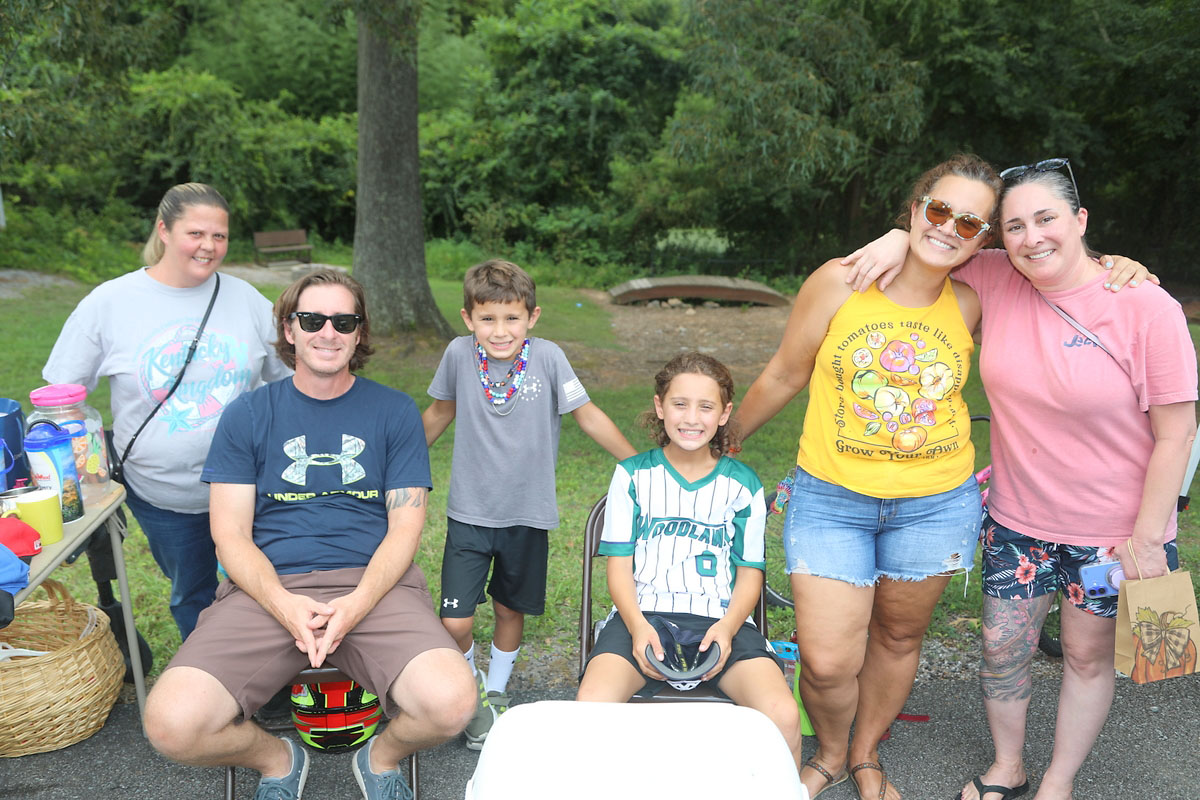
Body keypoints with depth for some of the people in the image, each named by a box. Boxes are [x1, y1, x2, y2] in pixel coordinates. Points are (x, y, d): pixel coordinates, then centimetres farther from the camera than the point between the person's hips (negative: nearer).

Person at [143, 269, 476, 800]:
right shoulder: (247, 415, 9)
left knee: (449, 703, -28)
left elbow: (405, 526, 4)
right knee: (172, 723, -23)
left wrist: (356, 605, -15)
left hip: (372, 583, 0)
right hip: (269, 588, 1)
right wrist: (285, 605, -15)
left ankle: (382, 757, 11)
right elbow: (231, 535, 4)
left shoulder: (395, 412, 9)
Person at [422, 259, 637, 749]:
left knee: (510, 610, 17)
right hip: (469, 512, 0)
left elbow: (587, 416, -4)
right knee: (455, 623, -7)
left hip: (527, 515, 0)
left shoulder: (547, 357, -14)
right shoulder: (459, 354, -10)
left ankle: (497, 691, 43)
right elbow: (440, 412, 8)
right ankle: (472, 684, 26)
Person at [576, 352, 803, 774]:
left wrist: (726, 628, -10)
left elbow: (750, 573, 11)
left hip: (721, 619, 1)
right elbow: (619, 565, 6)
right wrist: (638, 626, -12)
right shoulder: (632, 475, 9)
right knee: (592, 705, -29)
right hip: (642, 615, 0)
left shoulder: (743, 484, 10)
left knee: (783, 716, -25)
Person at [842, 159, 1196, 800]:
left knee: (1088, 655, 15)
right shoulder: (995, 280, -8)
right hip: (1018, 519, 3)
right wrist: (900, 239, -14)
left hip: (1113, 530, -3)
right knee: (1002, 649, 13)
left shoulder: (1146, 308, -17)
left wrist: (1147, 540, -12)